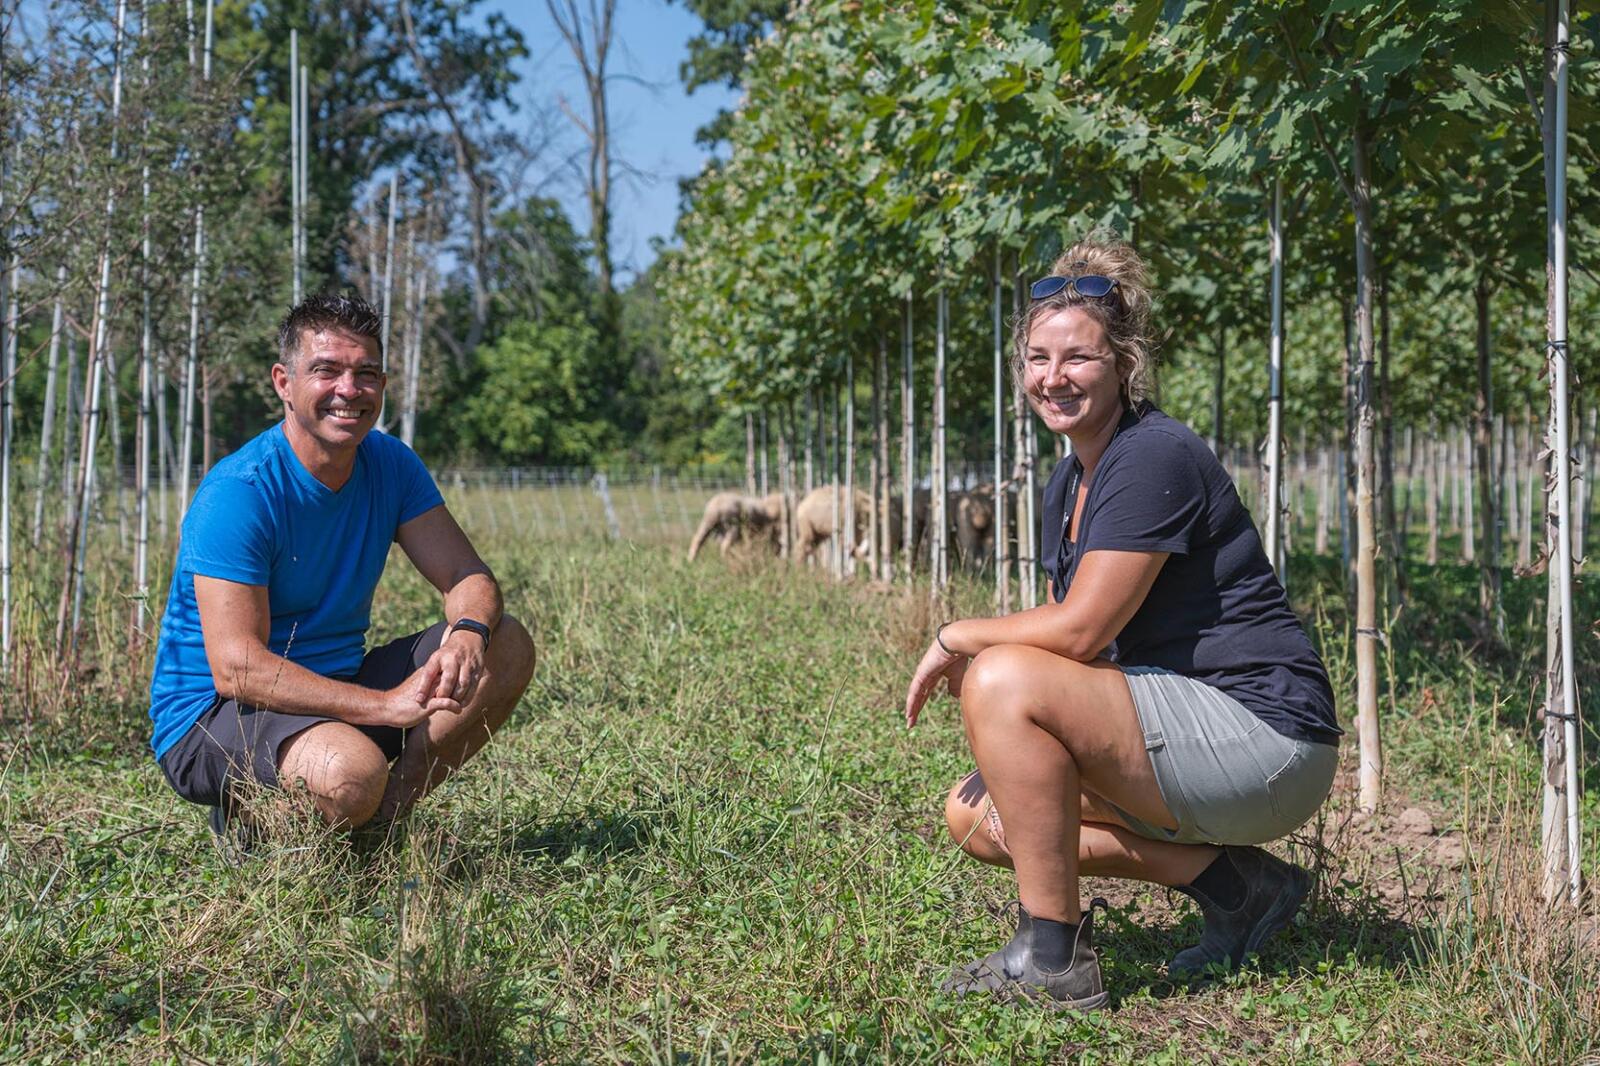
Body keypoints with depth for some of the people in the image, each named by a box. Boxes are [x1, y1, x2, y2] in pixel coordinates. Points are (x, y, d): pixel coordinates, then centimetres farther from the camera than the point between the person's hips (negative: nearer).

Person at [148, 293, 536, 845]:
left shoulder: (391, 465, 0)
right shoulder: (237, 493, -21)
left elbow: (468, 576, -3)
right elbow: (235, 669, -28)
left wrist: (469, 633, -29)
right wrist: (388, 705, -36)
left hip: (336, 685, 7)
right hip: (209, 717, -7)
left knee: (507, 646, -9)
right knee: (354, 770, -37)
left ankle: (382, 819, -8)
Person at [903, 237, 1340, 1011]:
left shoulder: (1155, 458, -17)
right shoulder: (1068, 483, 12)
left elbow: (1080, 631, -22)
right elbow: (1068, 633, 12)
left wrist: (958, 639, -6)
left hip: (1264, 736, -10)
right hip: (1190, 745, 10)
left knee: (1005, 678, -25)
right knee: (973, 814, 9)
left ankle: (1054, 959, -14)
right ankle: (1228, 881, 5)